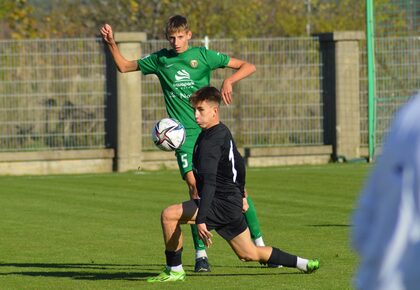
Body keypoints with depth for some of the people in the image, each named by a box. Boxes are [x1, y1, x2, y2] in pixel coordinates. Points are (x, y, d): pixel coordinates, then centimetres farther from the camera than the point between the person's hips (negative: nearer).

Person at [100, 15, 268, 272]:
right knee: (195, 187, -14)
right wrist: (111, 42, 9)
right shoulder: (160, 60, 10)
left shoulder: (203, 55, 3)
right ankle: (201, 253, -7)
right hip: (185, 133, 1)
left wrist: (229, 81, -16)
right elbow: (124, 66, 22)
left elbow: (248, 67, 2)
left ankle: (259, 243, 10)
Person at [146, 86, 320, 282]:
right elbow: (239, 163, 26)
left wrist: (201, 219, -36)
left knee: (169, 214, -17)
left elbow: (209, 183, -29)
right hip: (232, 204, 10)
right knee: (249, 255, 20)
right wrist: (241, 194, 38)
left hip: (223, 205, -10)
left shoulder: (209, 141, -19)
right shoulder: (223, 132, 11)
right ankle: (303, 264, 27)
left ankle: (174, 270, -10)